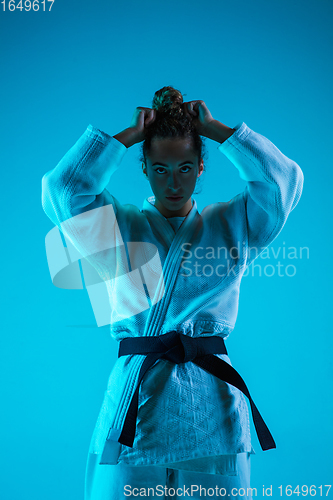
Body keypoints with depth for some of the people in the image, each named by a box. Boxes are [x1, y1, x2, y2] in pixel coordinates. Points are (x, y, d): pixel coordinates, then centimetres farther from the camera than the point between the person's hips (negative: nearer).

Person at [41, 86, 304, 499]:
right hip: (135, 402, -1)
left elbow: (284, 180, -3)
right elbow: (61, 188, -7)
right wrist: (129, 135, -1)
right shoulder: (116, 228, 8)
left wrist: (213, 129, 2)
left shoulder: (231, 225, 10)